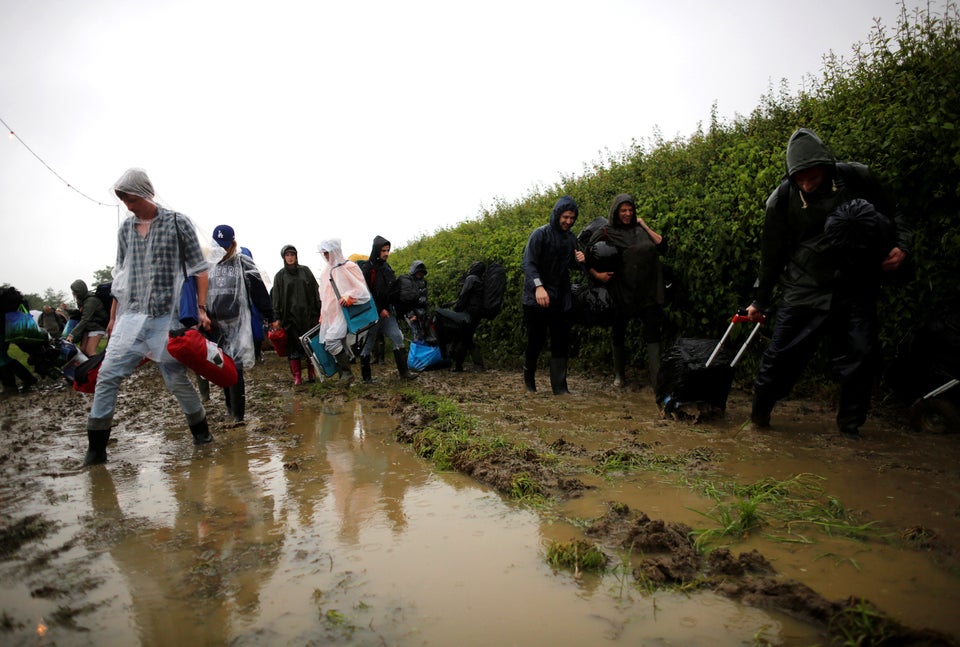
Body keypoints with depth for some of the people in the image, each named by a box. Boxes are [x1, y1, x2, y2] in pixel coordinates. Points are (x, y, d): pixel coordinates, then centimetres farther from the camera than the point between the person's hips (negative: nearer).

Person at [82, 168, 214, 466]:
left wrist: (201, 309, -7)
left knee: (177, 378, 1)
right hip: (131, 316, 4)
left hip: (167, 316, -4)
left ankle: (201, 430, 22)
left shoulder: (178, 223, -2)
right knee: (107, 374, -4)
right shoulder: (125, 228, 11)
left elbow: (198, 268, -1)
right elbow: (120, 275, 17)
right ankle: (96, 447, 7)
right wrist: (113, 317, 17)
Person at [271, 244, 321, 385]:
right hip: (290, 315, -1)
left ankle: (312, 372, 14)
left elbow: (315, 291, 8)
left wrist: (319, 310, 0)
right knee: (293, 345, -1)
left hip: (308, 314, 1)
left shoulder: (305, 271, 9)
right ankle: (297, 375, 4)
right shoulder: (280, 276, 8)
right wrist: (277, 318, -1)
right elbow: (277, 298, 5)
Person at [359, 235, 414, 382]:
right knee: (368, 344, 2)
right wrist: (379, 309, -17)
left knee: (398, 338, -3)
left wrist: (391, 307, 10)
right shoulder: (367, 268, -10)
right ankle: (366, 376, 13)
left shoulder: (387, 267, 12)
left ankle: (404, 372, -2)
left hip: (387, 311, 7)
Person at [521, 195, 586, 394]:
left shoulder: (571, 238, 10)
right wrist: (538, 286, -32)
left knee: (561, 344, 1)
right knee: (536, 342, 2)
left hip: (561, 299, 5)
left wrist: (579, 260, -3)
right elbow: (528, 264, -16)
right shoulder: (540, 234, -8)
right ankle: (529, 380, 25)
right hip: (537, 298, -5)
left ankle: (560, 387, 6)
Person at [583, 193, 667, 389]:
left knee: (652, 331, -10)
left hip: (647, 290, 1)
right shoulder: (606, 233, 1)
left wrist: (645, 226, 2)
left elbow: (662, 247, 2)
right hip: (620, 291, -1)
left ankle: (656, 377, -13)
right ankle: (619, 375, 25)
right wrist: (596, 274, -15)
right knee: (619, 333, 10)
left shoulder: (640, 231, 11)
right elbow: (587, 257, 0)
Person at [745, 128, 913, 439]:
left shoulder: (857, 178, -5)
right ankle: (758, 416, 17)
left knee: (860, 357, 2)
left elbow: (890, 215, 13)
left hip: (856, 289, 2)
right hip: (804, 290, -1)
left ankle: (850, 426, 20)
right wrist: (760, 301, 8)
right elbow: (772, 254, 2)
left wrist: (901, 244, -7)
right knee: (781, 356, -2)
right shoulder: (782, 199, -8)